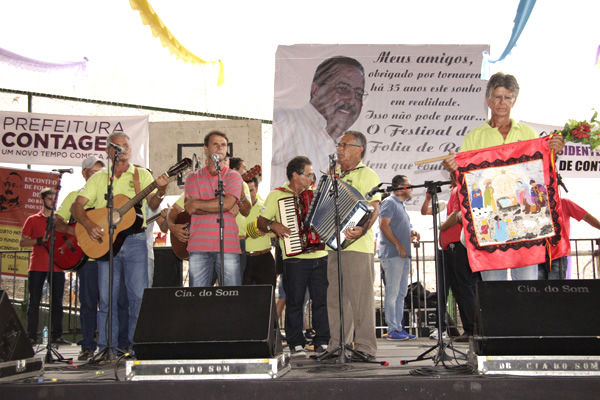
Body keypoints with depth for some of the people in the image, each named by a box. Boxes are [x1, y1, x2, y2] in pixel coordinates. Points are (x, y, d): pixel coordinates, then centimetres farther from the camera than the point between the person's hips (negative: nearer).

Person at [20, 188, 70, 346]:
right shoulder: (33, 220, 8)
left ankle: (56, 336, 8)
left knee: (57, 303, 2)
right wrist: (41, 240, -11)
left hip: (57, 266, 2)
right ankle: (31, 337, 5)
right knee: (34, 302, -1)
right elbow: (22, 242, 3)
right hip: (37, 266, -2)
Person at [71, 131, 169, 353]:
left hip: (135, 239, -1)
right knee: (106, 297, 2)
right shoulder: (98, 178, 13)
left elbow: (152, 204, -2)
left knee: (138, 296, -5)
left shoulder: (142, 175, 10)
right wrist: (88, 224, -13)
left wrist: (160, 192, -24)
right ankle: (107, 348, 10)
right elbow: (77, 206, 6)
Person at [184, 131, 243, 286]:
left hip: (228, 246, 0)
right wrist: (226, 208, -5)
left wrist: (197, 204, -2)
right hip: (199, 247, 1)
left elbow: (226, 203, -8)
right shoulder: (193, 177, 13)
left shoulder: (233, 176, 11)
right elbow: (190, 208, -3)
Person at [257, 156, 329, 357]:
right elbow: (261, 221, 4)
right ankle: (296, 344, 8)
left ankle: (322, 342, 11)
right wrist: (273, 225, -14)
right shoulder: (276, 195, 3)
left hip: (320, 256, 4)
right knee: (294, 301, -1)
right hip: (295, 259, -4)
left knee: (322, 299, 3)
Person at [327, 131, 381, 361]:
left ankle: (365, 347, -3)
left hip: (357, 245, -7)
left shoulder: (367, 175, 0)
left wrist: (362, 229, -29)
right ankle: (337, 345, 17)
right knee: (336, 297, 10)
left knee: (361, 296, -7)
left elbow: (374, 209, -12)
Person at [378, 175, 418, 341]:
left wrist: (411, 233, 9)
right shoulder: (389, 202, -7)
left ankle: (399, 327, 14)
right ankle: (392, 330, -6)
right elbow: (384, 225, -17)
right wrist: (398, 245, -20)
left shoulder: (401, 205, 22)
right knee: (392, 292, -8)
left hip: (403, 255, 10)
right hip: (392, 254, -10)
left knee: (401, 293, 10)